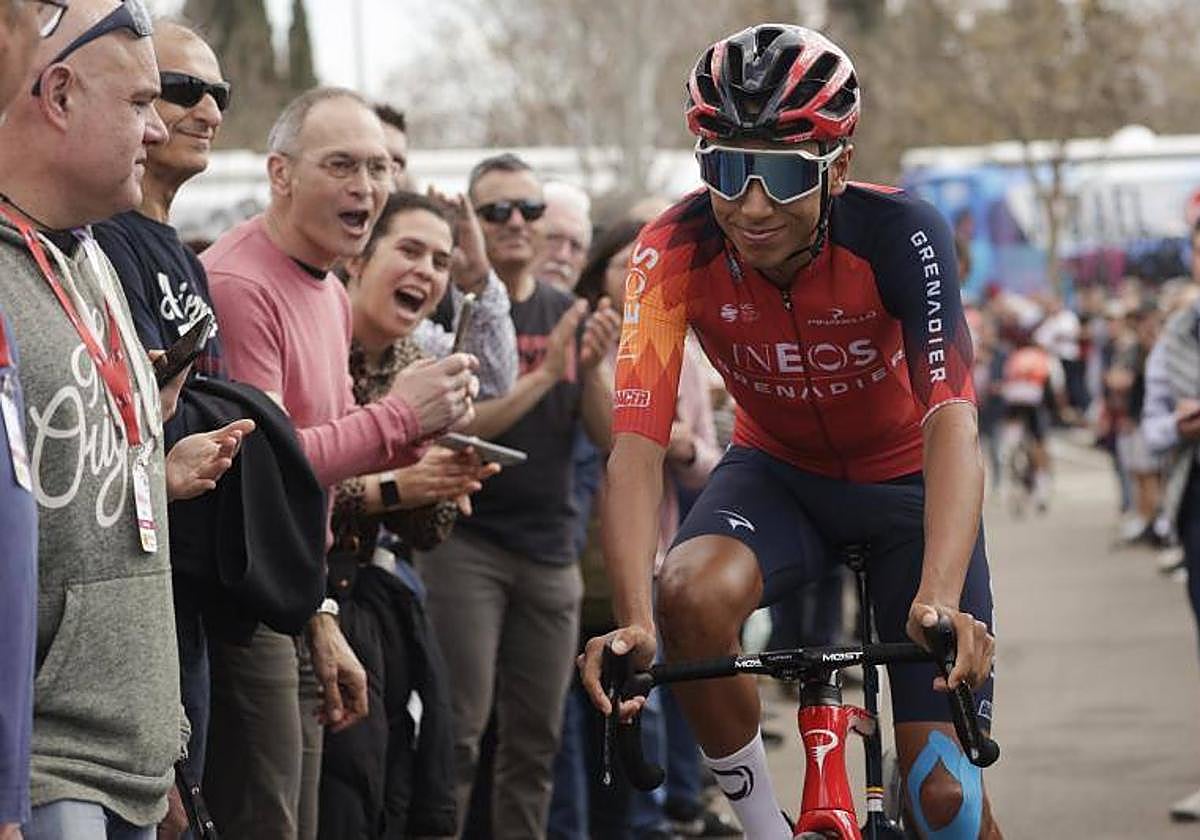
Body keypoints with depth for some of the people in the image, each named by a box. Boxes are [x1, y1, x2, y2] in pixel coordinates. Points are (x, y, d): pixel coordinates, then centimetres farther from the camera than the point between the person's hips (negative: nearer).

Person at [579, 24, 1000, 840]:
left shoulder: (901, 234, -30)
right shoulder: (676, 252, -26)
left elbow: (952, 421, -41)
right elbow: (637, 443, -33)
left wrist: (941, 603, -57)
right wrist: (634, 621, -49)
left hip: (905, 482, -1)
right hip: (778, 473, 1)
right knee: (695, 594, -33)